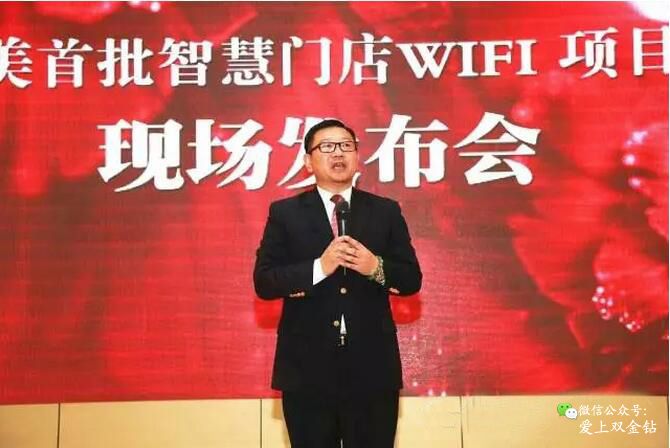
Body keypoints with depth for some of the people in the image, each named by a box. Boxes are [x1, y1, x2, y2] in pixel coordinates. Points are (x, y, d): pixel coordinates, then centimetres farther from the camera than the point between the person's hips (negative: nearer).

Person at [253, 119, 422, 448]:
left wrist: (377, 268, -16)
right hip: (307, 369, -1)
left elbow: (412, 280, 5)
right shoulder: (285, 213, 3)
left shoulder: (385, 211, 8)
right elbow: (263, 281, -5)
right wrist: (319, 267, -19)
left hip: (372, 367, 1)